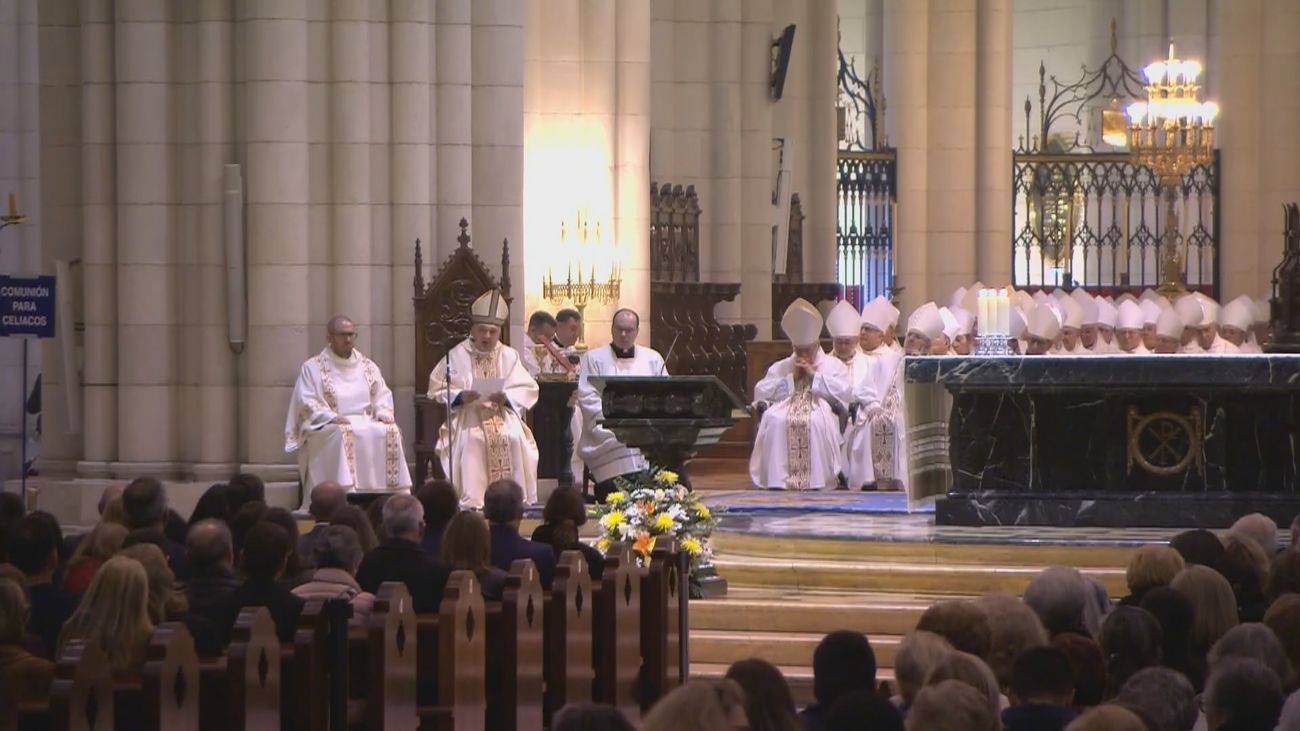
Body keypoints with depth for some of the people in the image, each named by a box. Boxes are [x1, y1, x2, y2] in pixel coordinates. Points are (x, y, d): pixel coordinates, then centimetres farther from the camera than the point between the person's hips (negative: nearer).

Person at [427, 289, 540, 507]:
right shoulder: (457, 356, 7)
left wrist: (506, 398, -15)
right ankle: (471, 502, -29)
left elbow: (527, 391, 5)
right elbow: (437, 390, 2)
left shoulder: (509, 356, 13)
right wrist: (461, 397, -16)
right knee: (472, 440, -32)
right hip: (468, 420, -1)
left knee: (513, 439, -29)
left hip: (504, 419, 1)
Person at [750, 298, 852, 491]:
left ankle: (815, 480, -34)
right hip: (787, 407, 2)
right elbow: (760, 392, 11)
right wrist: (791, 378, 5)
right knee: (773, 419, -33)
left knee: (816, 420, -38)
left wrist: (814, 375, 0)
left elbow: (846, 392, 0)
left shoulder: (833, 365, 17)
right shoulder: (780, 367, 24)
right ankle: (776, 480, -34)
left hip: (820, 409, -2)